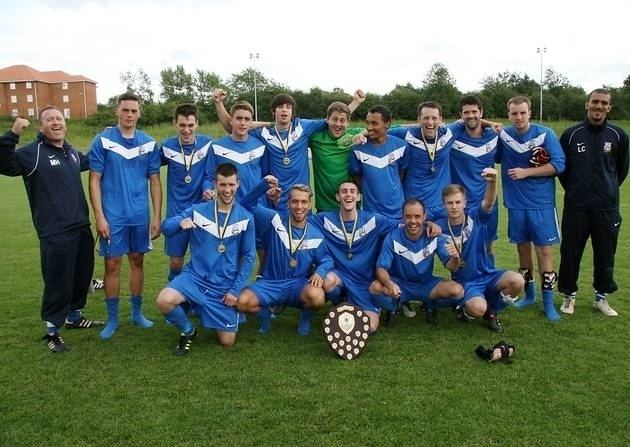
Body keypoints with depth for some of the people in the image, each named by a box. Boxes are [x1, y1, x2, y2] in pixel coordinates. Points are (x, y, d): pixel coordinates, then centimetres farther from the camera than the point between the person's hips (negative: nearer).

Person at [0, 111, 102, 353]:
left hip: (82, 228, 7)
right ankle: (52, 331, 16)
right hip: (55, 233, -7)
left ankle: (74, 317, 38)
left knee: (83, 275, 18)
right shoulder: (34, 152, -10)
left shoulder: (72, 152, 12)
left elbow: (89, 161, 34)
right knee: (58, 282, -2)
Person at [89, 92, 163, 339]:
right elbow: (94, 180, -4)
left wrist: (157, 216, 2)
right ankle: (112, 318, 16)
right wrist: (99, 216, -10)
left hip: (140, 216, 3)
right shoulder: (103, 141, -4)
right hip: (113, 216, -2)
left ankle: (137, 312, 25)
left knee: (137, 261, 12)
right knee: (112, 265, 4)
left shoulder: (149, 143, 3)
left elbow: (155, 181, 6)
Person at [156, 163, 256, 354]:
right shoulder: (198, 210, -3)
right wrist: (181, 222, -28)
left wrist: (235, 290, -7)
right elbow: (165, 227, -4)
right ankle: (188, 331, 4)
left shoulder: (246, 218, -3)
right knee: (164, 301, -28)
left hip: (225, 285, 0)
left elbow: (249, 257, -1)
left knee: (227, 341, 1)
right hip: (195, 276, 0)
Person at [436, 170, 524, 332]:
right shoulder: (441, 229, -9)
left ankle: (492, 311, 2)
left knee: (517, 281, -28)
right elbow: (452, 268, -10)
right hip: (465, 281, -3)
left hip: (488, 274, 3)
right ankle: (464, 309, 7)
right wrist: (455, 258, -35)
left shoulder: (476, 217, -7)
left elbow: (488, 203, -31)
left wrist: (492, 182, -53)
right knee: (478, 309, -34)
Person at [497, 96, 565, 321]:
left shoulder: (545, 134, -7)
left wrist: (526, 172, -15)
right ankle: (529, 294, 28)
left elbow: (558, 165, -10)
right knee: (523, 247, 12)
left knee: (544, 249, -2)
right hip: (516, 204, 3)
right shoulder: (503, 135, 1)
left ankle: (548, 302, 8)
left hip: (541, 203, -3)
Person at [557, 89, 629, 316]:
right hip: (576, 206, -1)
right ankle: (569, 295, 20)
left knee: (605, 254, 9)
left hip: (607, 207, 1)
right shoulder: (571, 134, -1)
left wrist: (608, 190, 13)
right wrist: (573, 190, 10)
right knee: (570, 253, 4)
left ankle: (601, 297, 26)